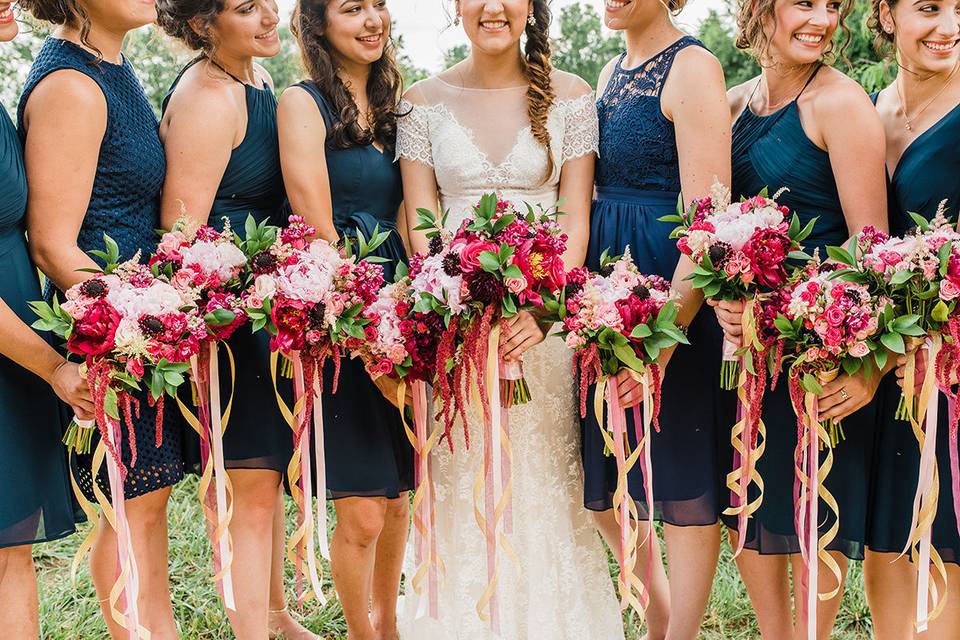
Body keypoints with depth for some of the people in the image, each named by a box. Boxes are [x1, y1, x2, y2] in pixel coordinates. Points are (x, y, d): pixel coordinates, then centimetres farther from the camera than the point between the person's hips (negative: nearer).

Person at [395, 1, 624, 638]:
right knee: (459, 483, 6)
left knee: (544, 482, 5)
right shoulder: (425, 101, 6)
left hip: (544, 314, 0)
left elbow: (576, 219, -1)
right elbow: (419, 220, 2)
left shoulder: (569, 96, 3)